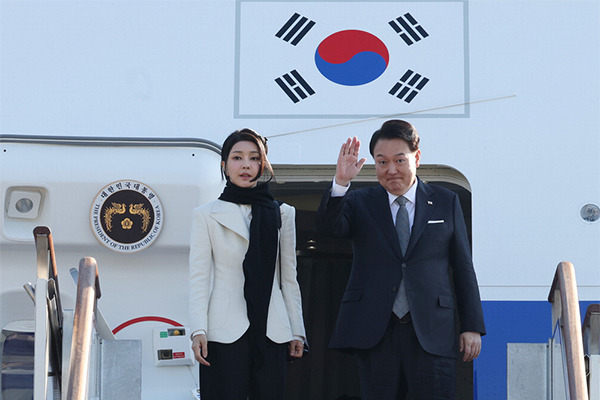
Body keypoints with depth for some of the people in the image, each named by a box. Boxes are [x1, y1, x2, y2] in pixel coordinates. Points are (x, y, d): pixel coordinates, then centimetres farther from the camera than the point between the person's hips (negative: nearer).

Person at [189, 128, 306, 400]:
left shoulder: (282, 214, 13)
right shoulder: (206, 215, 6)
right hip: (225, 333, -2)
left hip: (271, 332, 2)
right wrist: (198, 331, -9)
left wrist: (297, 330, 10)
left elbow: (288, 277, 13)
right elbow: (199, 277, 1)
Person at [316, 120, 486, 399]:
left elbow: (463, 268, 10)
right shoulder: (360, 203, 10)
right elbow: (328, 227, -10)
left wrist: (472, 326, 5)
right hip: (374, 334, 1)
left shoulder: (446, 202, 10)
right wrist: (340, 182, -25)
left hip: (432, 334, 0)